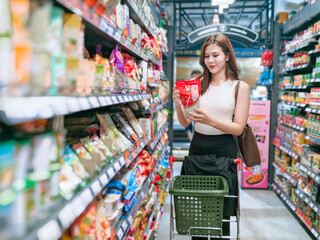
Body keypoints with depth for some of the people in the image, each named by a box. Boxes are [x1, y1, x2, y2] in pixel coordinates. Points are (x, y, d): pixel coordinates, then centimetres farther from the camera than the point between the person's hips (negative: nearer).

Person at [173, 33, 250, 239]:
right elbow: (185, 123, 5)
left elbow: (239, 128, -7)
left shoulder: (240, 87, -3)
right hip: (197, 147, 3)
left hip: (224, 149, -3)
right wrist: (179, 104, -14)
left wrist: (211, 120, -22)